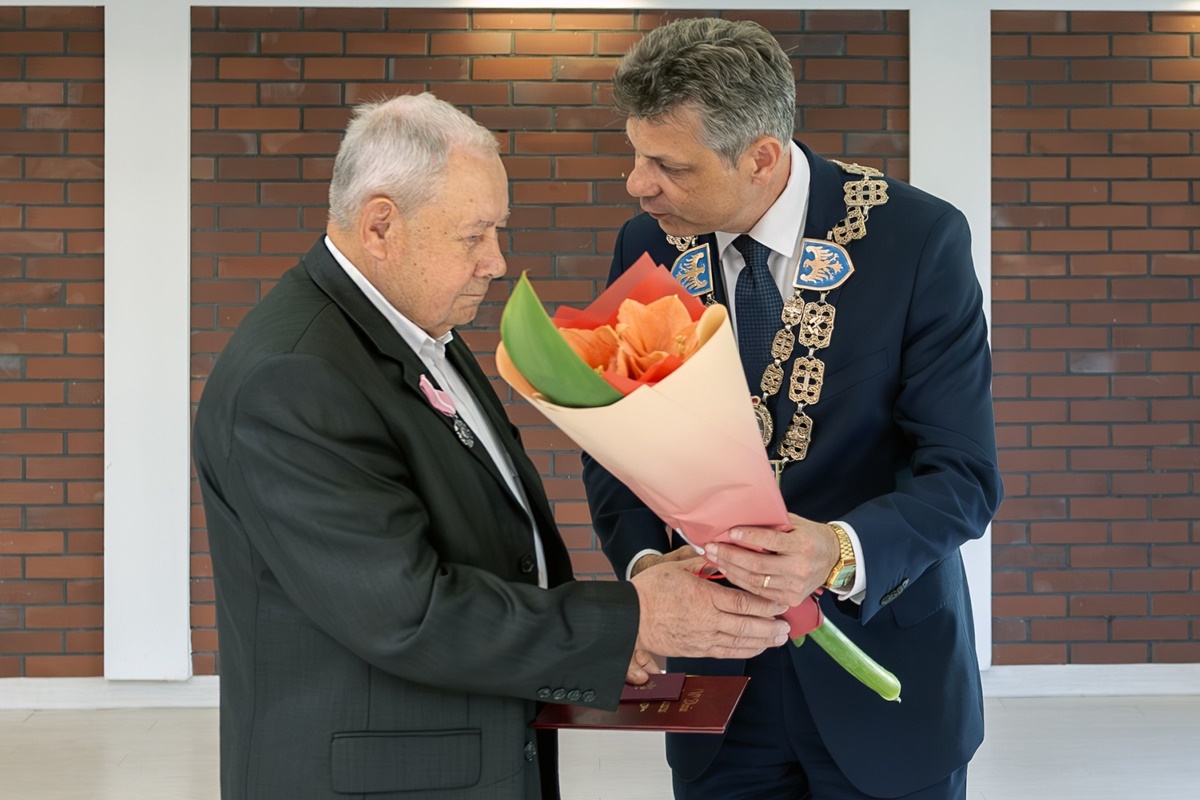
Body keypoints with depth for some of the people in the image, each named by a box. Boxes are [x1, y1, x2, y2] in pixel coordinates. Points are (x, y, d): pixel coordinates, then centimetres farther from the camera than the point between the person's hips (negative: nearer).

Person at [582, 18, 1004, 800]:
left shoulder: (918, 238, -16)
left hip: (881, 662, -2)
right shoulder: (645, 246, -4)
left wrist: (840, 553, -35)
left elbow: (962, 476, -16)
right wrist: (643, 560, -17)